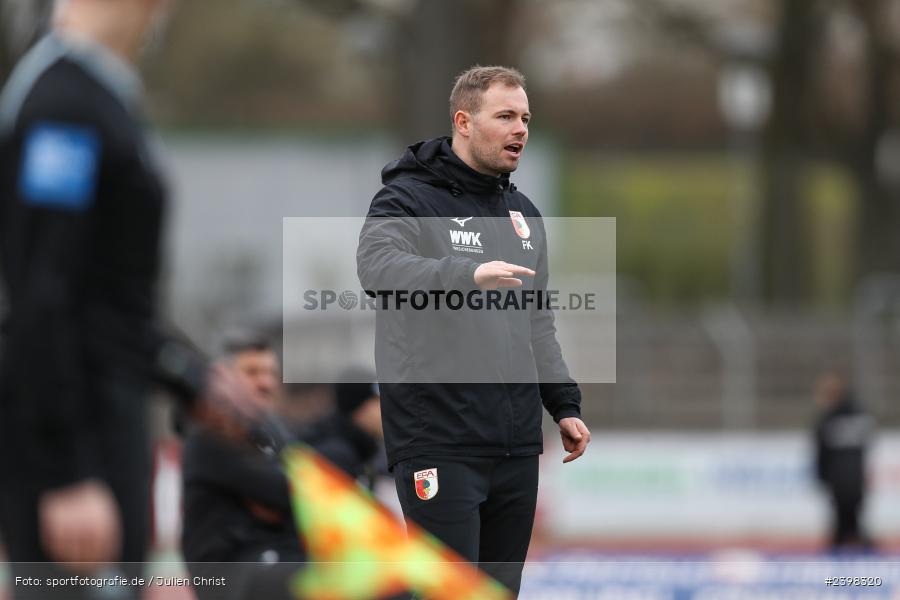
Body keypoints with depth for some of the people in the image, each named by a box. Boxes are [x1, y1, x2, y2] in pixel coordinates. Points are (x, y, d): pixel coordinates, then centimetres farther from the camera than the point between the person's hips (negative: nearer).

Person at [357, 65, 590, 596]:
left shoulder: (523, 213, 19)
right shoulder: (410, 199, -5)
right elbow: (377, 265, -26)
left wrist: (565, 404, 14)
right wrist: (468, 273, -40)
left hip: (516, 445, 7)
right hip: (440, 443, -7)